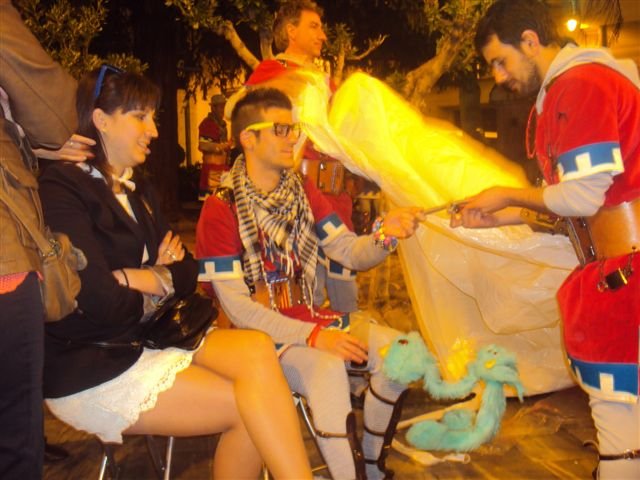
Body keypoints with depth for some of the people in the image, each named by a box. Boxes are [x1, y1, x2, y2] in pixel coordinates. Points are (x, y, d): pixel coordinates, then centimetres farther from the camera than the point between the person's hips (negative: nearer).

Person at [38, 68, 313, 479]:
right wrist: (159, 281, -2)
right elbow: (101, 301, -21)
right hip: (90, 367, -7)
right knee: (250, 405, -19)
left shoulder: (138, 189, 14)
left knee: (256, 348, -19)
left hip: (147, 336, 7)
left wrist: (139, 279, -11)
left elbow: (187, 273, 9)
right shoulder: (61, 187, -13)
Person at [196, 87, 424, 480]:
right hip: (258, 333, -6)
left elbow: (351, 253, 2)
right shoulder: (221, 209, -10)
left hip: (310, 317, 6)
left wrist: (386, 235, -21)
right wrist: (312, 336, -22)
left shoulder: (305, 192, 9)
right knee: (328, 368, -34)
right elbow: (236, 306, -15)